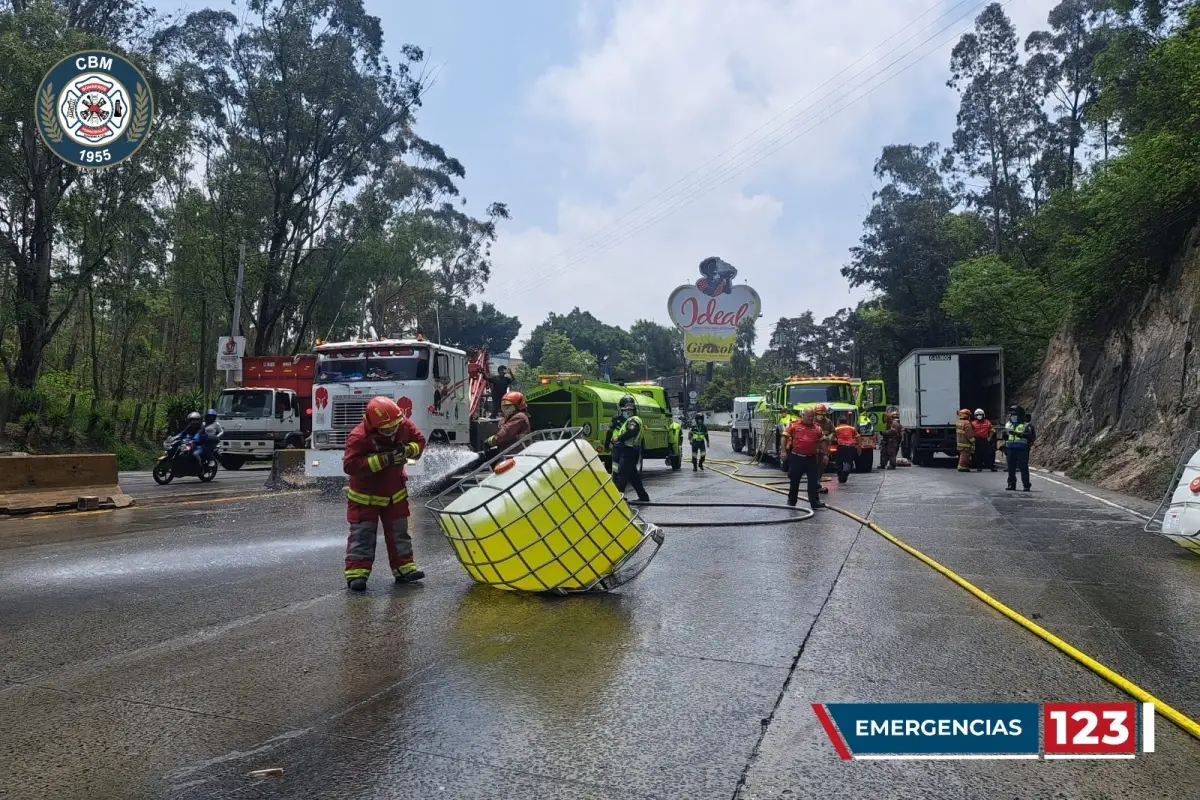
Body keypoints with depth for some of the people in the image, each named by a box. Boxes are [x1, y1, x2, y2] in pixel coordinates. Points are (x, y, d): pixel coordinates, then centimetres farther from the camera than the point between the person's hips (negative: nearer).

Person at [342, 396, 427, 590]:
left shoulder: (404, 426, -14)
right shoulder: (358, 437, -28)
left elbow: (419, 441, 1)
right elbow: (350, 465, -36)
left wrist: (408, 450, -23)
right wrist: (383, 460, -41)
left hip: (395, 493, 5)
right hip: (365, 495, -5)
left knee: (399, 531, 10)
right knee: (362, 534, -3)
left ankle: (404, 568, 18)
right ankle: (356, 573, 1)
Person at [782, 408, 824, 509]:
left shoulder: (817, 428, 7)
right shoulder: (794, 425, -2)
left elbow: (822, 442, 14)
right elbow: (785, 437, -3)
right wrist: (784, 451, -9)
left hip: (811, 458, 2)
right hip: (796, 457, -2)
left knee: (813, 480, 1)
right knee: (794, 480, 9)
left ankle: (815, 501, 5)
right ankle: (791, 500, 22)